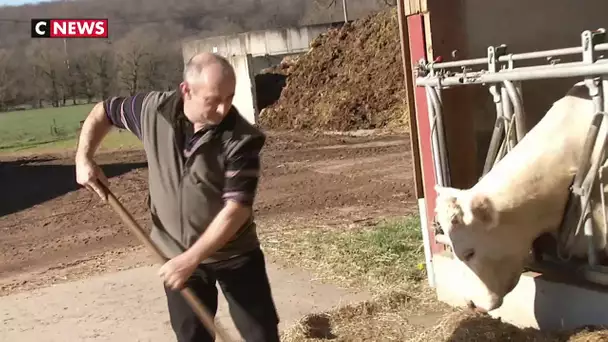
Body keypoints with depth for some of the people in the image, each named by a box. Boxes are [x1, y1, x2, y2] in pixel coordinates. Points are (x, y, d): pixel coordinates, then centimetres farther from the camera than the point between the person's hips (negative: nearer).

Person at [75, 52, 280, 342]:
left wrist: (191, 259, -29)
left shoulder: (241, 139, -23)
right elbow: (103, 112, 7)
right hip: (176, 253, 2)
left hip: (234, 253, -2)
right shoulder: (154, 110, -13)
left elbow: (236, 208, -26)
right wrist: (83, 158, -6)